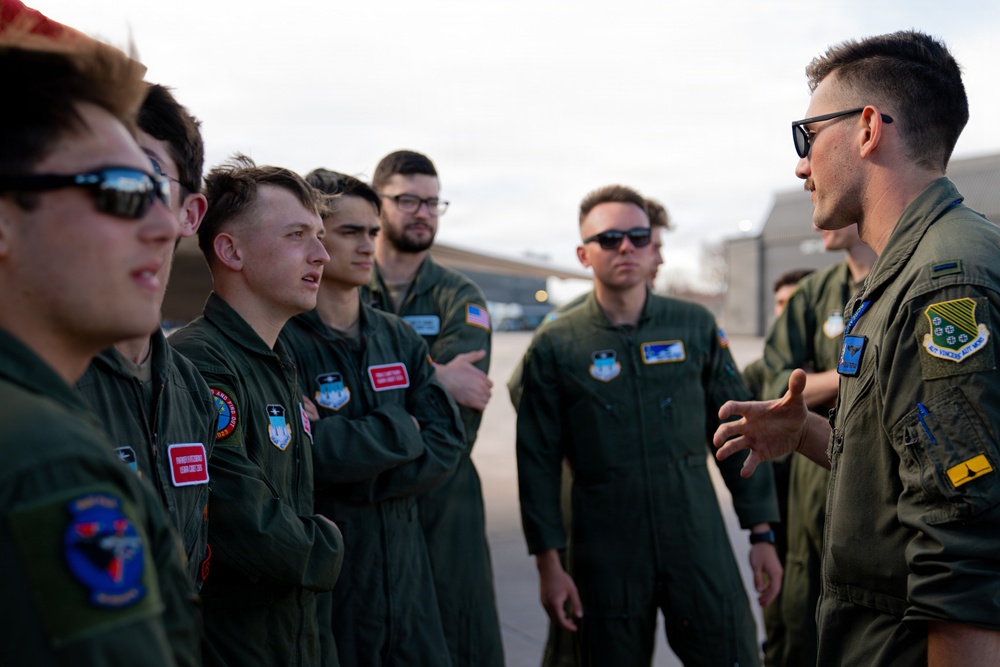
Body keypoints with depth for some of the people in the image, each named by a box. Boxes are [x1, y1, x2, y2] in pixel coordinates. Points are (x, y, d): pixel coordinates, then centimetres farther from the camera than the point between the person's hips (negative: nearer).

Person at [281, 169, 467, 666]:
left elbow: (446, 443, -1)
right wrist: (400, 430, -11)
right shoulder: (282, 342, -12)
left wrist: (353, 464, -16)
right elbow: (305, 452, -26)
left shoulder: (398, 338, 8)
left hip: (405, 571, 6)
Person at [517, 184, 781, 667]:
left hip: (699, 542, 1)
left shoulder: (696, 326, 3)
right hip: (604, 555, -1)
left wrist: (762, 532, 5)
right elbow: (539, 460, 0)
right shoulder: (556, 345, -2)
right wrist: (548, 564, -3)